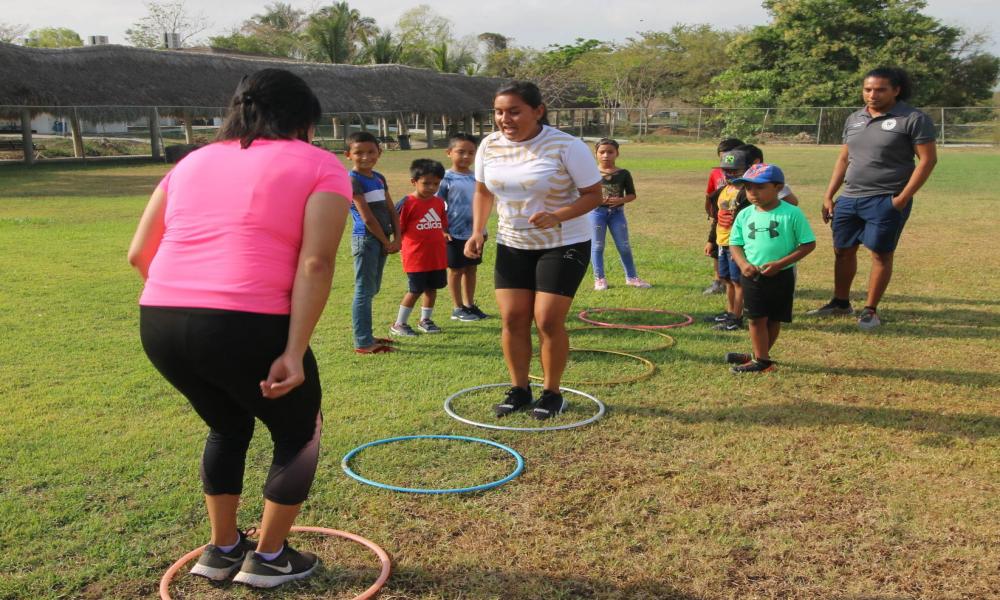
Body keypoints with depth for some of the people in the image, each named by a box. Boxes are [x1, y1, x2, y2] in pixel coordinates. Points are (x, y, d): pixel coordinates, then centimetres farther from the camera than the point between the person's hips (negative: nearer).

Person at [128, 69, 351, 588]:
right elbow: (315, 263, -9)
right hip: (246, 327, -6)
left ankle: (222, 549, 39)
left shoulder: (193, 161, 22)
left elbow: (139, 254, 17)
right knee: (298, 432, 21)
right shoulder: (319, 166, 7)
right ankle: (268, 559, 29)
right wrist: (294, 351, -13)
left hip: (158, 323, 6)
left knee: (228, 426, 31)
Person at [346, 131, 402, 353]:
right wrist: (386, 242, -10)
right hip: (366, 239, -8)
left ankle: (366, 336, 26)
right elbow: (367, 218, -16)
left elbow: (391, 210, 12)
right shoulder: (353, 180, -12)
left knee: (372, 289, 15)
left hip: (382, 239, 8)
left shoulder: (379, 178, 13)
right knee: (364, 291, -5)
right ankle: (363, 343, 0)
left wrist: (396, 239, 1)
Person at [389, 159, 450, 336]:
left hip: (437, 256, 6)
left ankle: (425, 320, 30)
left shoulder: (439, 203, 6)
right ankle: (398, 324, 13)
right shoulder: (407, 203, -10)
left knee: (432, 288, 13)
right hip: (416, 258, -6)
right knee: (415, 290, 0)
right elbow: (398, 229, -7)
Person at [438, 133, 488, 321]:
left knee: (472, 268, 13)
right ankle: (458, 308, 16)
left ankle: (470, 304, 25)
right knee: (456, 270, 7)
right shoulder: (447, 178, -10)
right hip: (455, 234, -5)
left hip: (475, 232, 5)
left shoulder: (476, 177, 6)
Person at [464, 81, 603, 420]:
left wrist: (558, 216, -31)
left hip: (563, 245, -4)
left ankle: (552, 393, 11)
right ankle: (519, 389, 19)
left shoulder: (566, 146, -19)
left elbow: (593, 195, -14)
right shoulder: (490, 146, -4)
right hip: (512, 245, 5)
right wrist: (477, 231, -2)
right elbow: (483, 191, 12)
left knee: (548, 320, -9)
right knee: (512, 319, 2)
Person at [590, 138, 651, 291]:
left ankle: (631, 277, 20)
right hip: (596, 212, -1)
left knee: (624, 246, 7)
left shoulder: (623, 173, 1)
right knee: (597, 246, 4)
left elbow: (632, 195, 4)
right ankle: (599, 279, 14)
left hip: (617, 212, 2)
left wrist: (620, 200, -16)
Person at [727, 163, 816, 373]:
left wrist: (780, 263, -18)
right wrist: (743, 263, -12)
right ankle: (761, 358, 14)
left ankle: (761, 358, 19)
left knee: (774, 319, 8)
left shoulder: (792, 214, -11)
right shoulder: (745, 215, 2)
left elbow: (808, 244, -8)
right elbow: (735, 244, 9)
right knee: (756, 318, 3)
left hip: (781, 276, -3)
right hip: (752, 276, 3)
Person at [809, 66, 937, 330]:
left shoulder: (913, 119, -7)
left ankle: (870, 310, 12)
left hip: (885, 201, -6)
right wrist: (828, 196, 11)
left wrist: (903, 198, -16)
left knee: (881, 254, 1)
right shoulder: (854, 119, 11)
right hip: (849, 199, 6)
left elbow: (928, 159, -9)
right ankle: (840, 302, 29)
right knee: (843, 250, 13)